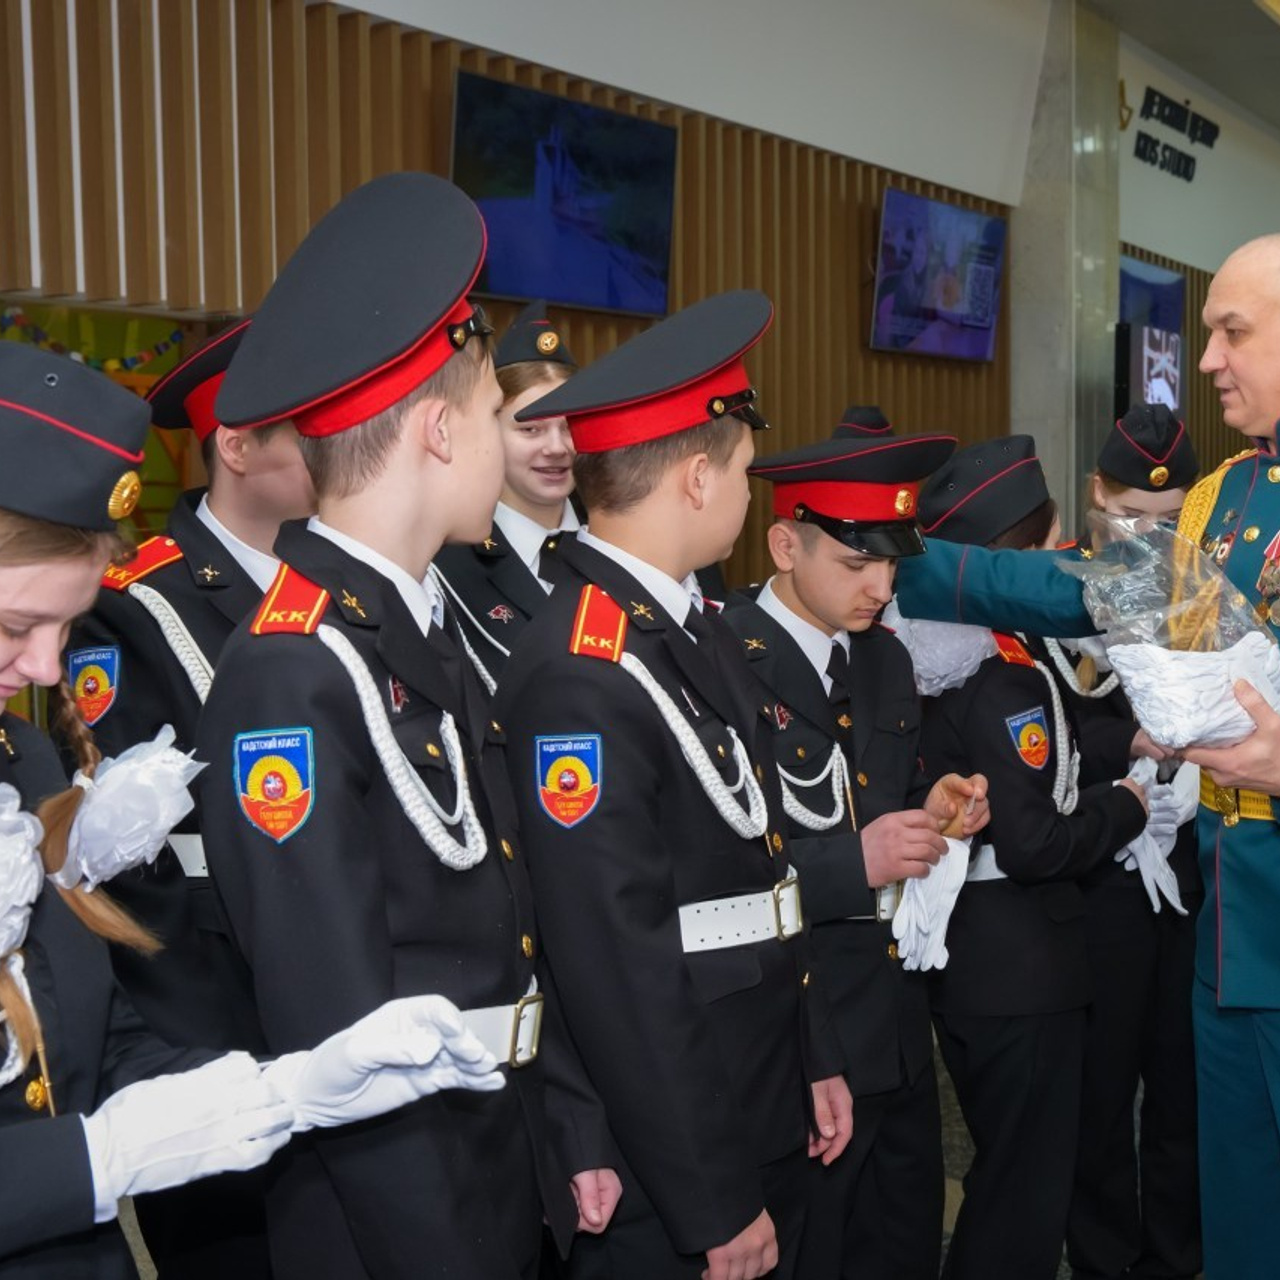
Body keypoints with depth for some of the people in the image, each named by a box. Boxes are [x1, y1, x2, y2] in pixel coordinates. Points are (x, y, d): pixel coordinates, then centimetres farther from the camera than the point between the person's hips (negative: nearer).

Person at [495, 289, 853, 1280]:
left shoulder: (697, 629, 6)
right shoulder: (581, 676, -23)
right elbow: (617, 967, -24)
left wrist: (814, 1056, 15)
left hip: (766, 1119, 9)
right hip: (670, 1162, -9)